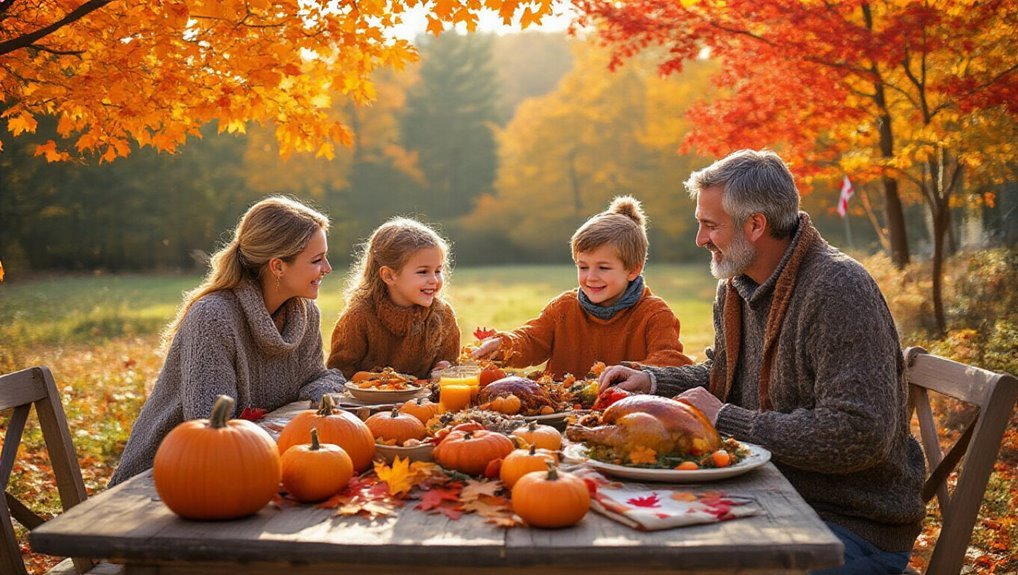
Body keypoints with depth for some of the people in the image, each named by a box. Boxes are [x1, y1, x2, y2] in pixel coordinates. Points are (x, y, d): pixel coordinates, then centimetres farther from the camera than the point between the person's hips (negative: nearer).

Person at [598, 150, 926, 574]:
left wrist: (725, 419, -22)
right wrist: (651, 381, 4)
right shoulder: (736, 286, 6)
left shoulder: (839, 292, -22)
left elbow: (860, 435, -29)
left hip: (855, 524, -8)